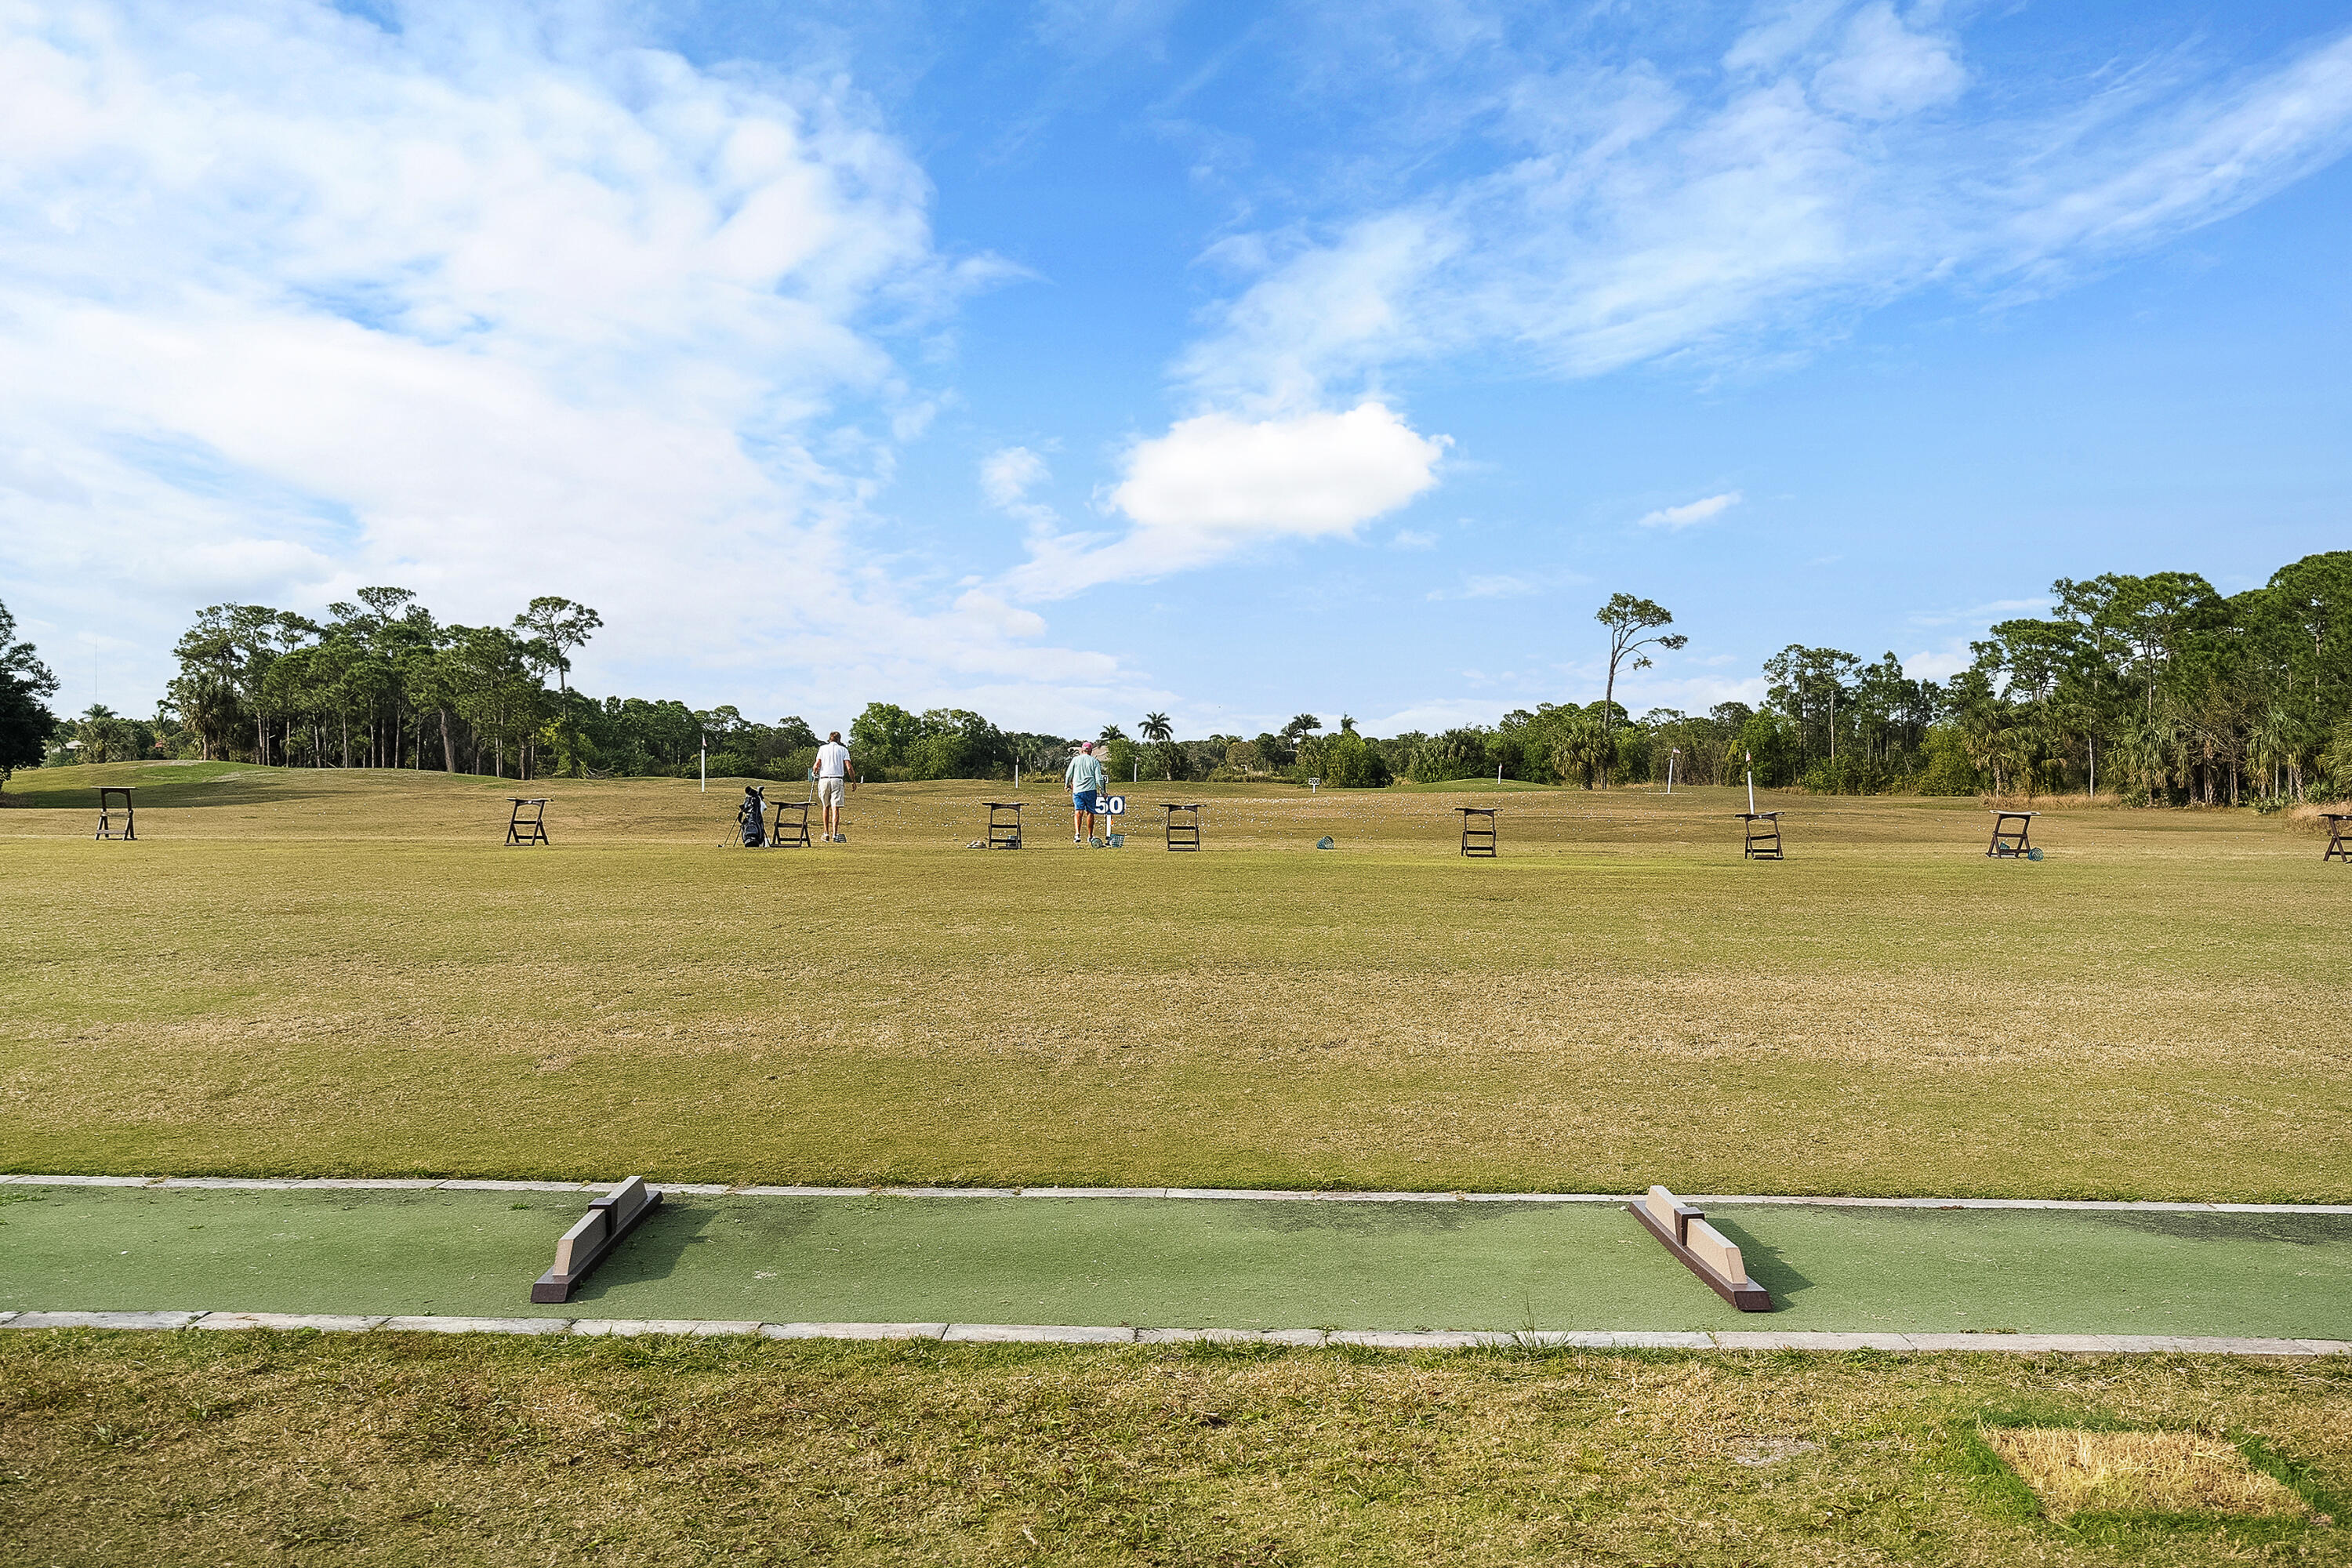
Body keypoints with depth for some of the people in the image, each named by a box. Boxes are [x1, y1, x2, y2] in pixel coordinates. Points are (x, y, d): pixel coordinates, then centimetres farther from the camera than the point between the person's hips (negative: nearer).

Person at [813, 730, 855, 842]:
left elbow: (817, 765, 2)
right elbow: (849, 767, -1)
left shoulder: (822, 748, 11)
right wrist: (854, 781, 5)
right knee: (835, 808, -6)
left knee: (826, 807, 15)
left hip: (824, 779, 2)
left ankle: (826, 833, 15)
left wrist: (815, 772, 23)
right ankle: (835, 834, -15)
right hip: (837, 780, -2)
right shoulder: (843, 749, 8)